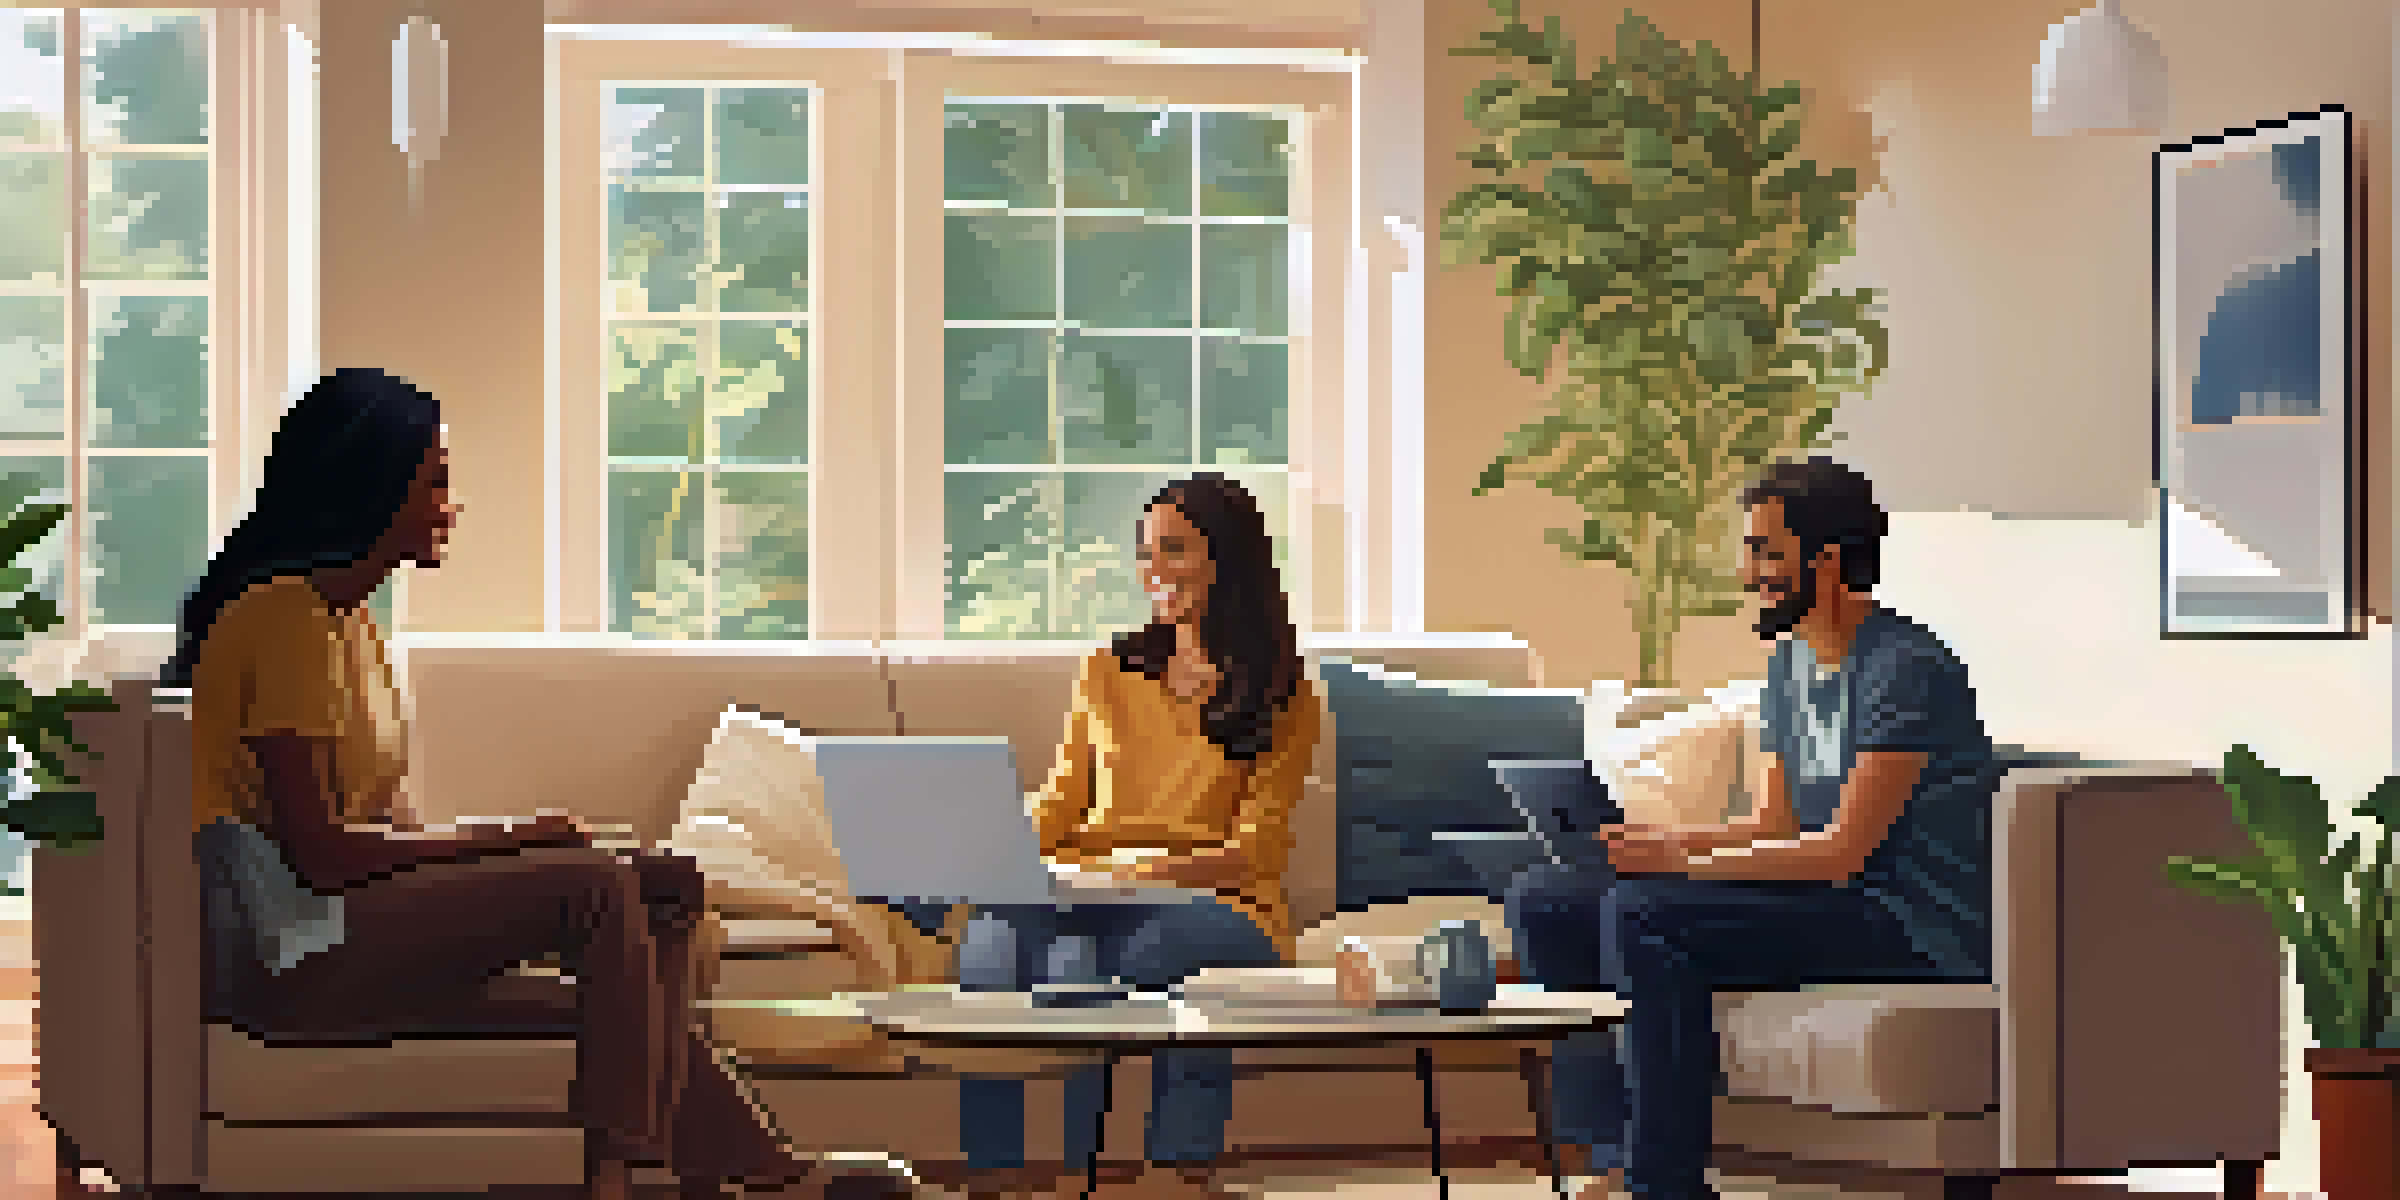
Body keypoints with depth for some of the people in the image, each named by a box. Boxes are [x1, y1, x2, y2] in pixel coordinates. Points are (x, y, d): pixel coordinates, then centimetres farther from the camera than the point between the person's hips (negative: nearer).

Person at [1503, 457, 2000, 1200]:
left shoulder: (1907, 668, -15)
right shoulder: (1790, 661, 15)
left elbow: (1844, 849, -20)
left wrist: (1686, 863, -20)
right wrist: (1667, 839, -2)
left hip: (1916, 929, -10)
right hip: (1824, 904, 10)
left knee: (1642, 918, -29)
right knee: (1543, 903, -1)